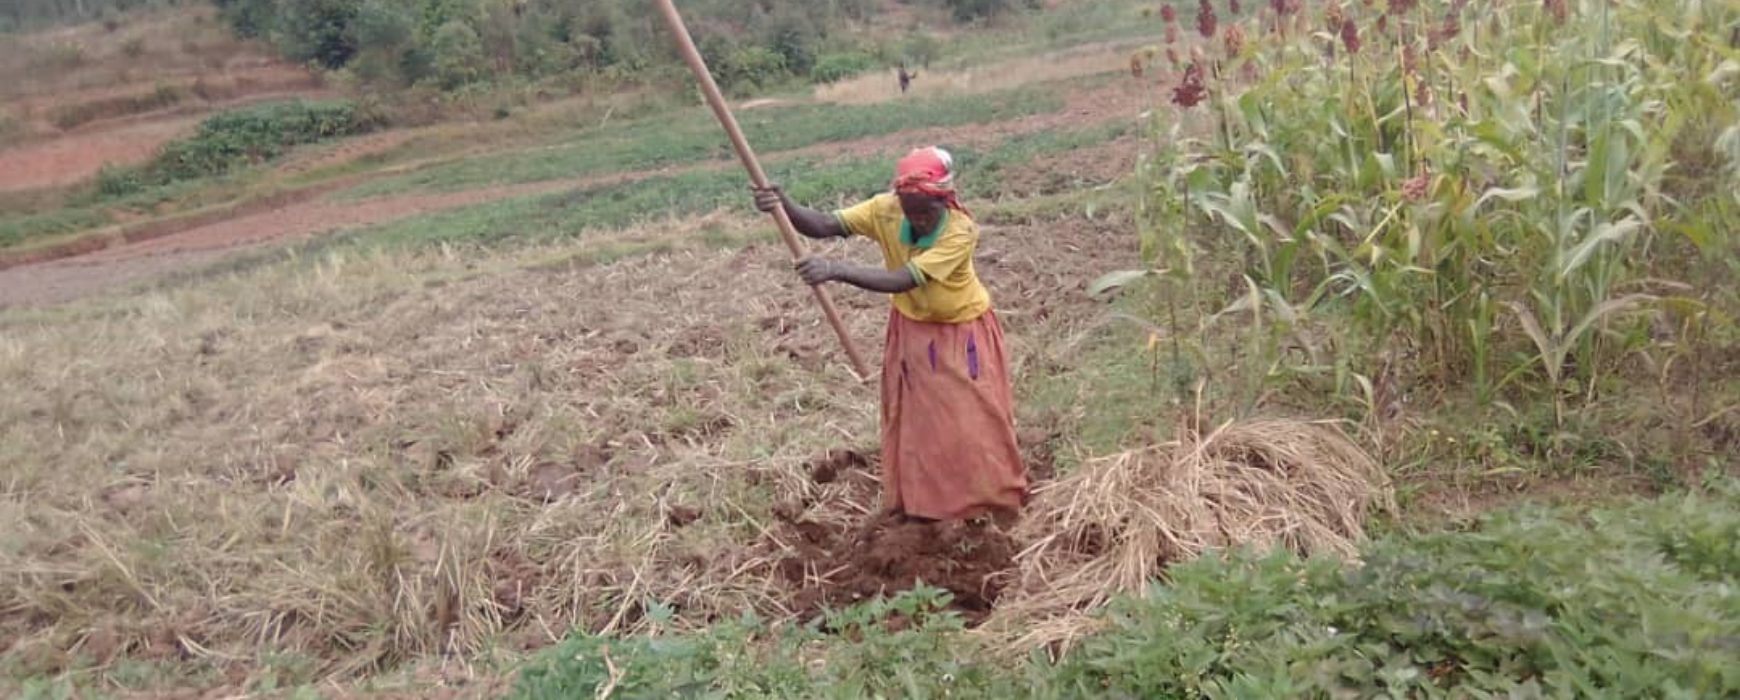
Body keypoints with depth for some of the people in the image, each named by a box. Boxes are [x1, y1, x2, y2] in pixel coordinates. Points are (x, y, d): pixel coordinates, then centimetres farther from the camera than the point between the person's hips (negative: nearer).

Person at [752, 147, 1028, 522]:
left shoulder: (961, 231, -33)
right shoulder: (885, 209, -21)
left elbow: (902, 280, -42)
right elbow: (826, 225, -30)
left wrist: (837, 270, -53)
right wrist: (784, 206, -50)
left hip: (963, 330, -4)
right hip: (912, 328, 4)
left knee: (975, 418, 5)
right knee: (914, 418, 13)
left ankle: (996, 498, 26)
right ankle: (921, 502, 30)